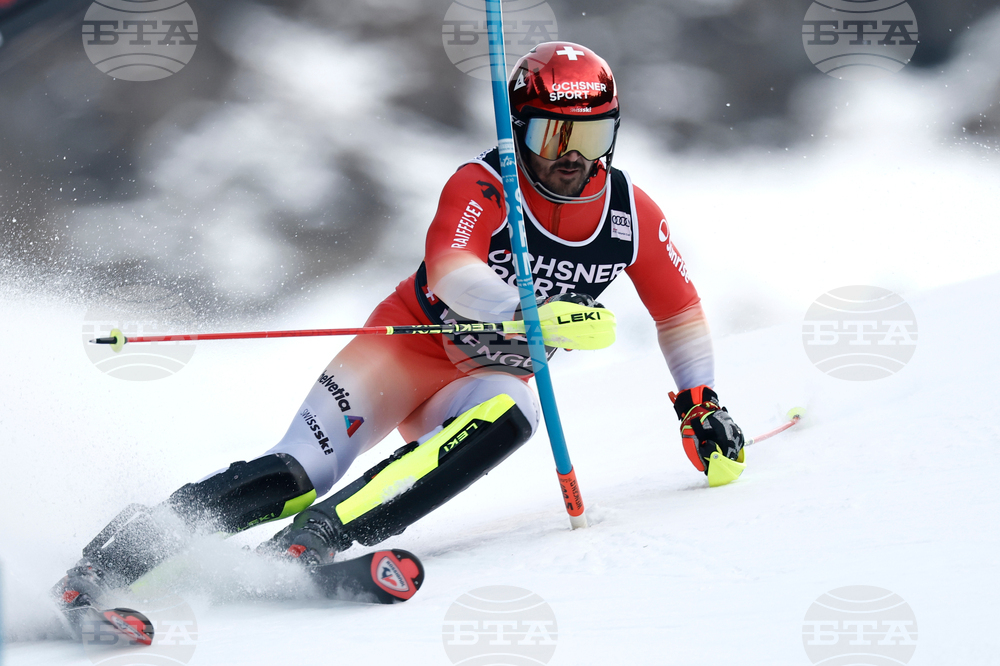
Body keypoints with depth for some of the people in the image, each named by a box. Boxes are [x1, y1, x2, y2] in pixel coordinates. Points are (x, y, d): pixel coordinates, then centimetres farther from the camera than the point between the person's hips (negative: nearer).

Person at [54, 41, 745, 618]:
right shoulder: (482, 187, -19)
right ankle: (113, 555, -15)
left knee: (511, 413, -35)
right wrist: (535, 313, -54)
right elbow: (451, 268, -39)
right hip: (407, 348, -3)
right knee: (295, 478, -24)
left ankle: (304, 546, -44)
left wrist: (702, 404, 1)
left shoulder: (632, 215, -6)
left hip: (485, 377, 3)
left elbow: (680, 312, 8)